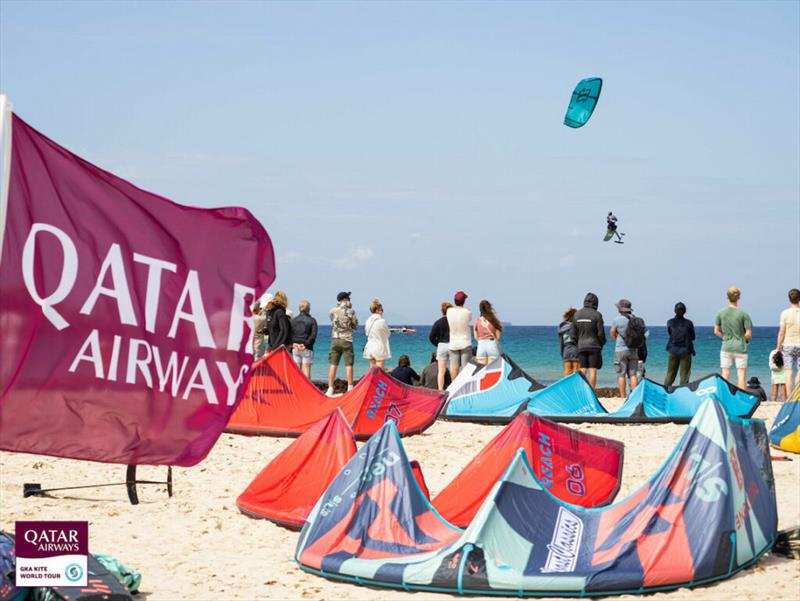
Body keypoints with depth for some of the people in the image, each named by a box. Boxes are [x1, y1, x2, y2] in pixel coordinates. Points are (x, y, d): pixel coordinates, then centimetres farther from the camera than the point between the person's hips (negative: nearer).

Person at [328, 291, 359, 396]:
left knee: (333, 365, 5)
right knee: (348, 365, 0)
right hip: (346, 340, -3)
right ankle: (350, 389, -1)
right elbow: (356, 326, 2)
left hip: (335, 340, 3)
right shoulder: (350, 311, -6)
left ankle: (330, 389, 4)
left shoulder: (333, 311, 3)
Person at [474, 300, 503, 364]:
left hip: (481, 345, 2)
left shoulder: (477, 321, 3)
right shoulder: (494, 320, -1)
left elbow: (476, 337, 6)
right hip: (492, 344, -1)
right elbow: (497, 336, 1)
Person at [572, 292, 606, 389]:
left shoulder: (577, 314, 5)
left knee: (582, 370, 6)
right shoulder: (597, 315, -9)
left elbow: (574, 331, 8)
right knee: (593, 370, -3)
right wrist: (602, 343, 8)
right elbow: (601, 333, -10)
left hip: (581, 346, 4)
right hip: (594, 346, -4)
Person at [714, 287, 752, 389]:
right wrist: (747, 340, 12)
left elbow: (716, 332, 2)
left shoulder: (721, 312, -2)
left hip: (726, 347, 2)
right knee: (741, 374, 3)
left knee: (725, 375, 6)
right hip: (740, 348, -2)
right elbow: (748, 334, -8)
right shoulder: (743, 314, -9)